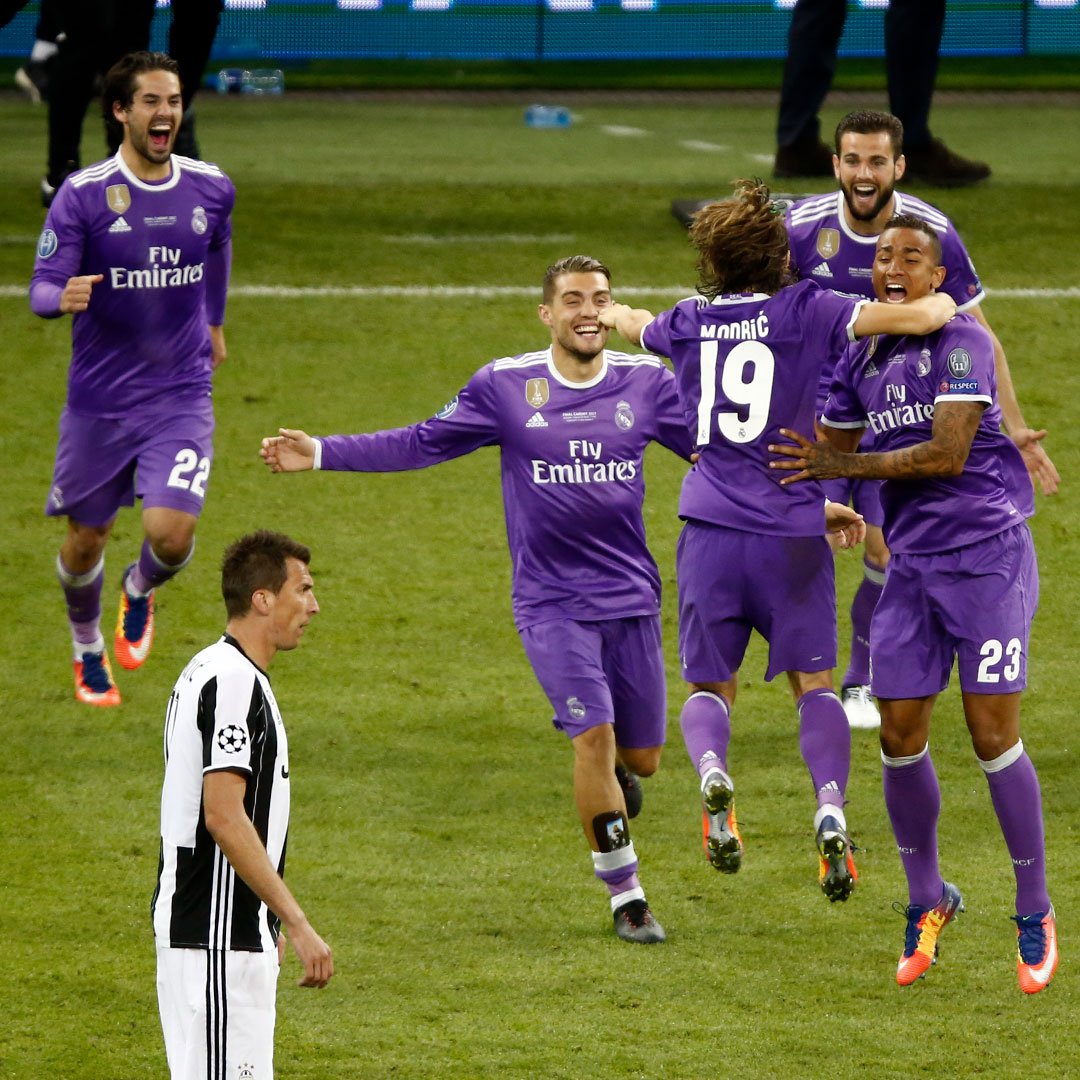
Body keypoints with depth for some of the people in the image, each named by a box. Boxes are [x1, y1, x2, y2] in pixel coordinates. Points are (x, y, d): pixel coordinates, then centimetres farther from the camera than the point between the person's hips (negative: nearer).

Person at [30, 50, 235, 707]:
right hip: (100, 399, -1)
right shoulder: (82, 195, -12)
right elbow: (43, 289, -13)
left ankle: (140, 592, 22)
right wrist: (64, 298, -36)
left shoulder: (211, 188, -2)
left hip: (183, 396, 1)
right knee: (87, 539, 11)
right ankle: (88, 650, 40)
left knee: (172, 533, -16)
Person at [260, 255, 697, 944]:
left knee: (640, 757, 6)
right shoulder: (507, 386, -3)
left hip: (632, 596, 2)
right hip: (551, 600, -2)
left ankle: (610, 778, 45)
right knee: (593, 734, -17)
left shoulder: (647, 383, 2)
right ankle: (626, 894, -3)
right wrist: (320, 454, -5)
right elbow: (422, 444, 1)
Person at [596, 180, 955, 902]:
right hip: (792, 532, -2)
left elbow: (630, 323, 34)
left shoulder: (686, 324, 10)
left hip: (711, 531, 2)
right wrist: (944, 306, 12)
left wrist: (611, 311, 59)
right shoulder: (807, 311, -3)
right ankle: (831, 806, -16)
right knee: (813, 680, 8)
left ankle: (712, 771, -22)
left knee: (711, 686, 11)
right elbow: (920, 317, -12)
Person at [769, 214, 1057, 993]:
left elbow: (946, 455, -17)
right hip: (912, 565, 6)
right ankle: (927, 899, 21)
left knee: (993, 737, -7)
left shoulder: (961, 342, -10)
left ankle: (1035, 914, 6)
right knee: (900, 737, 2)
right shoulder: (863, 358, 10)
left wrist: (839, 466, -13)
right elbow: (829, 449, 23)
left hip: (988, 556, -6)